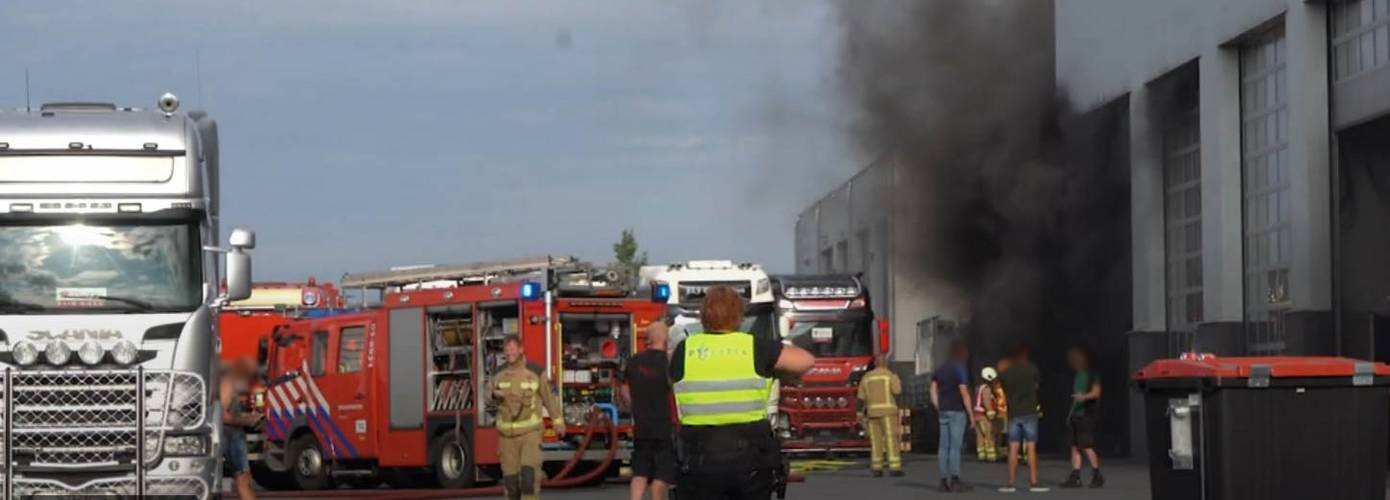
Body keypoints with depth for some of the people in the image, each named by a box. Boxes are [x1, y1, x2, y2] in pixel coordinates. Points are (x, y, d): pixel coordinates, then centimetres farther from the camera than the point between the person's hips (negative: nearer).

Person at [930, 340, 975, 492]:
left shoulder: (940, 369, 12)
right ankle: (955, 480, -9)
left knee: (943, 447, 5)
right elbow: (964, 394, -15)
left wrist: (939, 410, 15)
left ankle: (944, 481, 5)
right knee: (955, 446, -7)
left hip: (943, 411, 7)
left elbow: (933, 392, 12)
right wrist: (971, 415, -10)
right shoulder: (960, 369, -10)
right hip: (957, 411, -7)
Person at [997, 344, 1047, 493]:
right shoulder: (1032, 369, -3)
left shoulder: (1005, 374, 3)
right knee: (1031, 448, -2)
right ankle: (1033, 482, -4)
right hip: (1029, 412, -2)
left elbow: (1005, 391, 9)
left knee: (1013, 449, 3)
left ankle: (1011, 483, 2)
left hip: (1014, 414, 2)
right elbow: (1036, 386, 9)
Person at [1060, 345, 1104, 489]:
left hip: (1087, 414, -8)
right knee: (1075, 447, 3)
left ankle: (1097, 476, 0)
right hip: (1075, 415, 8)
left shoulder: (1093, 374, -4)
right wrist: (1071, 413, 22)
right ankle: (1075, 477, 3)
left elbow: (1096, 392, -14)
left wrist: (1084, 396, -31)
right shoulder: (1078, 375, 19)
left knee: (1086, 447, -9)